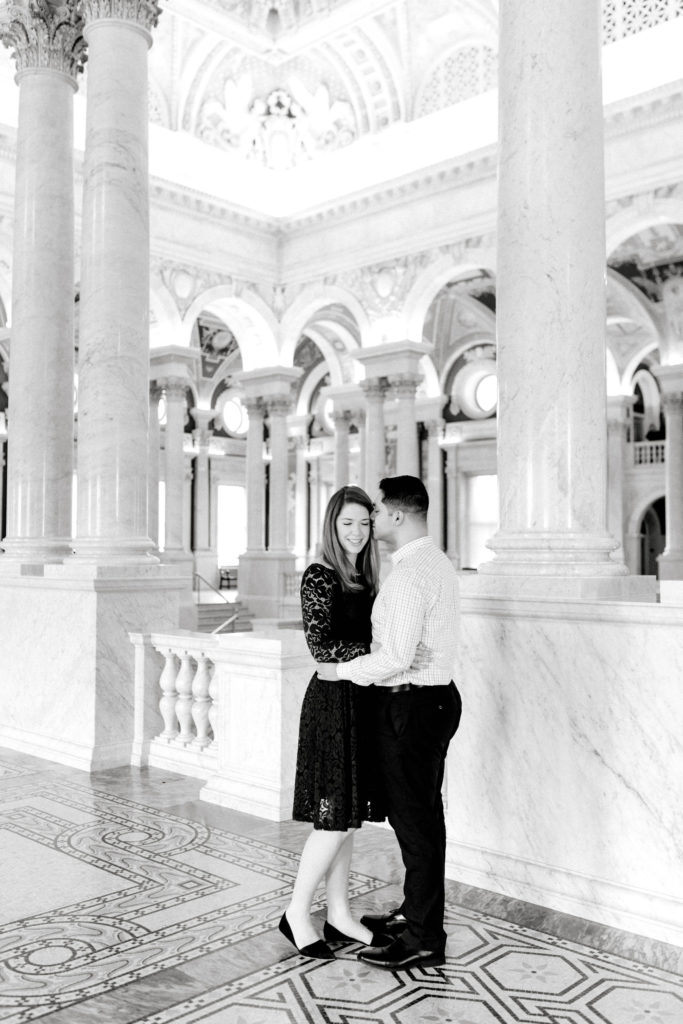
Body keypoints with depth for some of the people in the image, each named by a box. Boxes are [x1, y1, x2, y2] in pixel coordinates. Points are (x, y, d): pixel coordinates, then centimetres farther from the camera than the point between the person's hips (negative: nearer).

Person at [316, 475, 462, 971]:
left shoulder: (410, 573, -21)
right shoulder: (438, 562, 11)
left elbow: (396, 657, -26)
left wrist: (341, 670, -13)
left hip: (411, 704, -10)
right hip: (436, 696, 10)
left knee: (413, 820, 0)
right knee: (424, 814, 19)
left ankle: (424, 938, 12)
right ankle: (417, 912, 34)